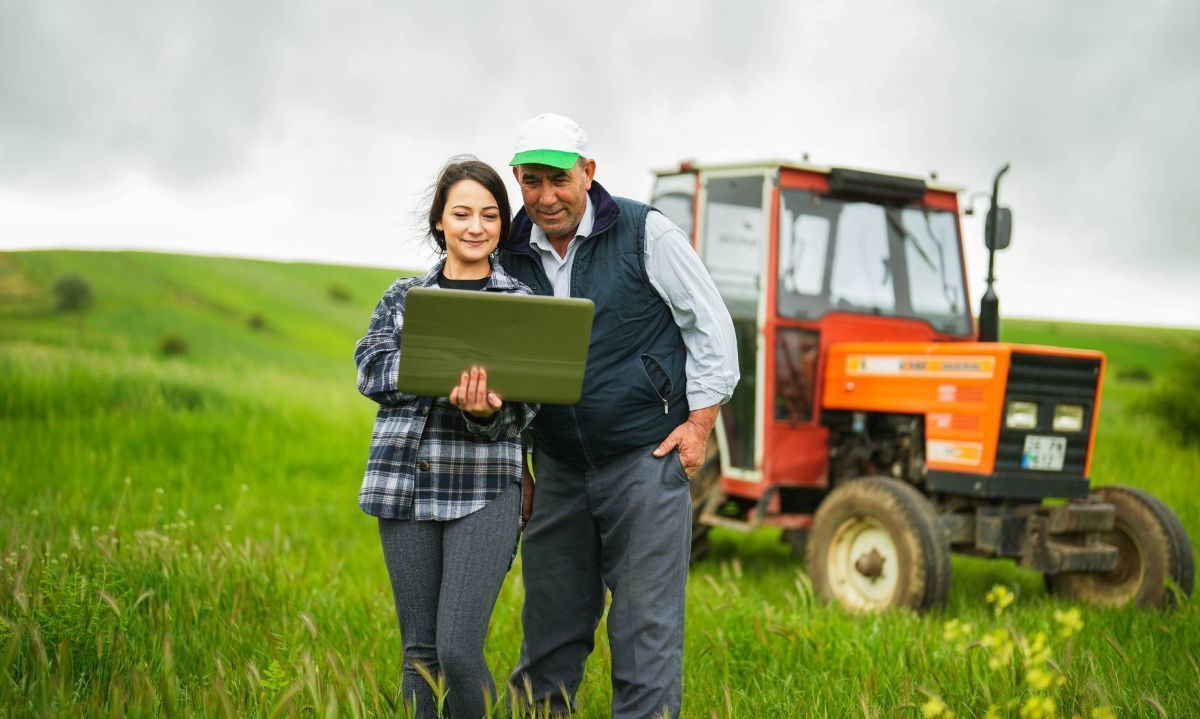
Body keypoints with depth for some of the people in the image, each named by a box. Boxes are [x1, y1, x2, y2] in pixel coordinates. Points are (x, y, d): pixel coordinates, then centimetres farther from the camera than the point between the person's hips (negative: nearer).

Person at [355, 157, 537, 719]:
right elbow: (372, 372, -2)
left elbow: (521, 408, -3)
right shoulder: (403, 296, 12)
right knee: (420, 651, 7)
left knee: (459, 650, -11)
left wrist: (485, 410, -26)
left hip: (484, 488, -2)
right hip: (406, 485, 3)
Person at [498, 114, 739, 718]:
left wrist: (699, 422, -5)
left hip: (646, 459, -4)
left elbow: (711, 325, -1)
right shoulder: (511, 255, 5)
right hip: (558, 469, 4)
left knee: (646, 625, -1)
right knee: (549, 624, 11)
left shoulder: (644, 232, -6)